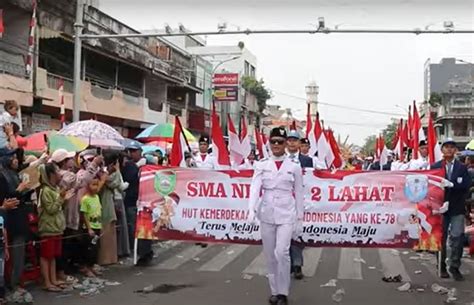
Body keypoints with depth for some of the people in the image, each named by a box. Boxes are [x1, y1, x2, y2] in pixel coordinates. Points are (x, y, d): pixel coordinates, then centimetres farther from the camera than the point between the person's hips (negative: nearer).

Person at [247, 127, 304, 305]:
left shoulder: (294, 166, 1)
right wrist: (252, 210, -25)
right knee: (270, 255, 9)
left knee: (282, 252, -14)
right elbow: (255, 188, -9)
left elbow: (298, 193, 5)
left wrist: (300, 218, 3)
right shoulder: (262, 165, 3)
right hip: (267, 215, 2)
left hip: (287, 215, -2)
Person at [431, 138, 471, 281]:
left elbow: (466, 185, -7)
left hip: (457, 208, 0)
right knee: (441, 237, 8)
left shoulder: (462, 167, 6)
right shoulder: (435, 167, 3)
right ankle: (442, 266, 20)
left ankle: (454, 266, 6)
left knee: (457, 237, -5)